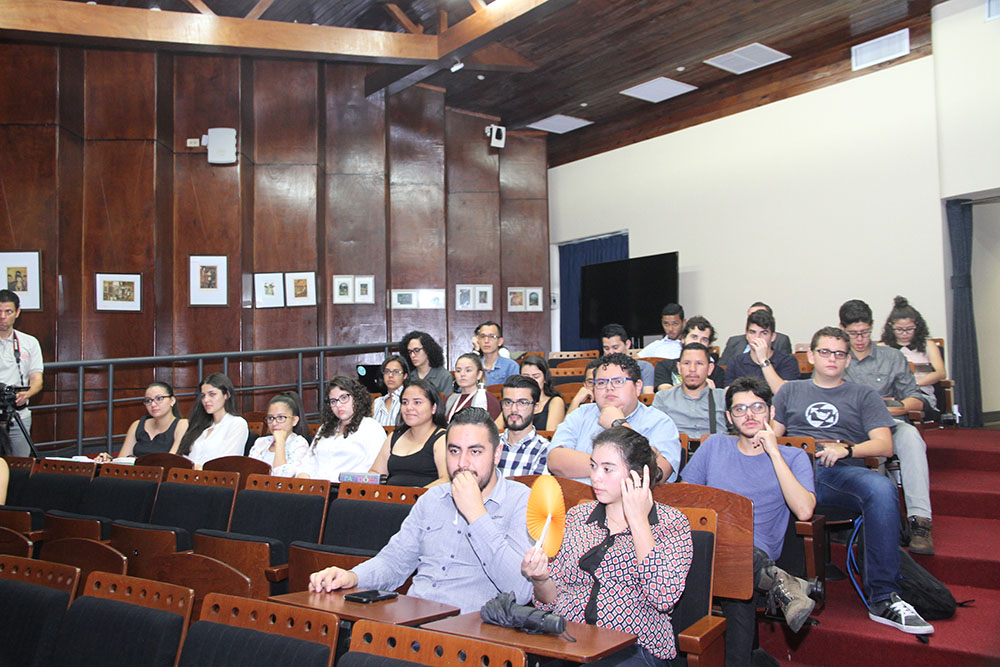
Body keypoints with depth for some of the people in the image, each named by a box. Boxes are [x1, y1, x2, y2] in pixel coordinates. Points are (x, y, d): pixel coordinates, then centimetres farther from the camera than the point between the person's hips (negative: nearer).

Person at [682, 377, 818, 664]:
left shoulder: (793, 458, 11)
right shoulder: (715, 445, 20)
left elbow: (804, 510, -8)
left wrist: (773, 452, -6)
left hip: (757, 552, -2)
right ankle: (776, 581, -28)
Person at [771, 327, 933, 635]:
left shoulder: (863, 395, 24)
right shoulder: (790, 390, 28)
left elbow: (884, 446, 12)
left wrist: (846, 450, -7)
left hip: (842, 472, 0)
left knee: (882, 488, -36)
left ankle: (883, 598, -31)